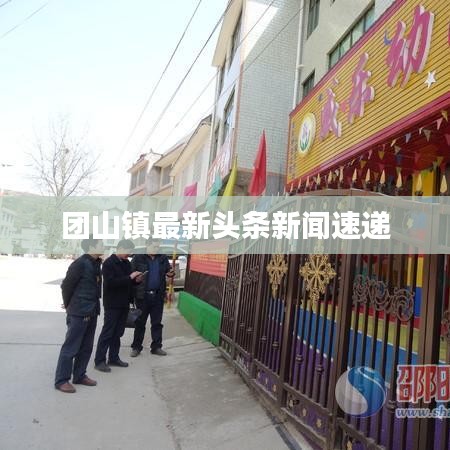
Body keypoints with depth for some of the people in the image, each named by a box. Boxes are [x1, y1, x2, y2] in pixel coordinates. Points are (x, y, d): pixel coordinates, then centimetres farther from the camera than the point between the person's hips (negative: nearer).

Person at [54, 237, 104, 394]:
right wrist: (69, 306, 1)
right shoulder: (80, 263, -17)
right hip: (79, 312, -8)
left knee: (86, 347, 15)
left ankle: (79, 376, 27)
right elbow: (66, 285, -11)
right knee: (71, 347, 1)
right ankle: (61, 380, 13)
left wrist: (94, 306, 12)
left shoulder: (96, 263, 6)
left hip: (92, 312, 8)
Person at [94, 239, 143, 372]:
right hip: (112, 304, -7)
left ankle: (114, 358, 24)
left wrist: (136, 280, 0)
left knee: (118, 332, 14)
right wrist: (129, 277, -24)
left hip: (124, 304, 7)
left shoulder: (126, 263, 10)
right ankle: (99, 361, 8)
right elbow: (111, 282, -23)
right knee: (107, 332, -1)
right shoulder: (108, 263, -13)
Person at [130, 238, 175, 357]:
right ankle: (136, 347, 21)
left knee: (157, 322, 12)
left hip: (158, 295, 3)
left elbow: (168, 270, 15)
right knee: (140, 322, 9)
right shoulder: (138, 258, -7)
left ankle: (156, 347, 23)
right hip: (142, 295, -3)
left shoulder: (163, 258, 5)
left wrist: (171, 273, -7)